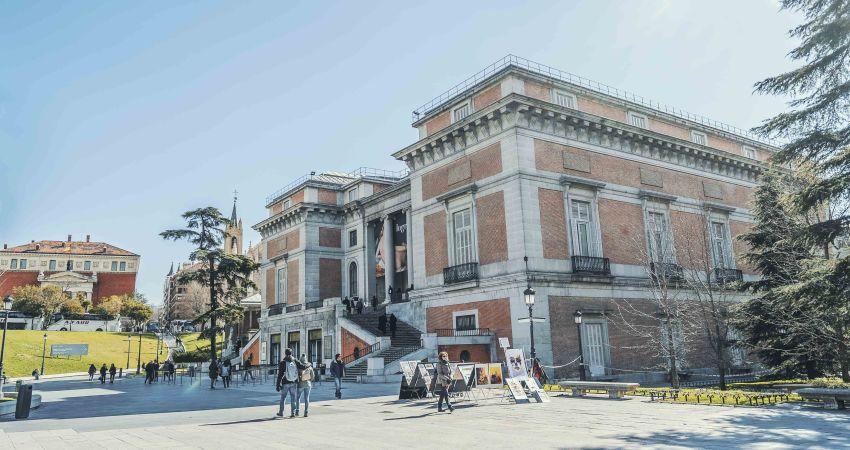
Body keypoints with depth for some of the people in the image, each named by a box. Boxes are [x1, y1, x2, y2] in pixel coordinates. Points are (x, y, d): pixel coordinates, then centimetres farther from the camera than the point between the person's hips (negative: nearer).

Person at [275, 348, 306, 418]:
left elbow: (280, 375, -8)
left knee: (283, 397, 13)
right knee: (293, 397, 7)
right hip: (294, 383, 1)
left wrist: (278, 384, -5)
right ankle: (293, 412, 4)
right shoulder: (295, 361, -3)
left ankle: (281, 412, 21)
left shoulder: (282, 363, -8)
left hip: (285, 383, -1)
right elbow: (303, 367, -10)